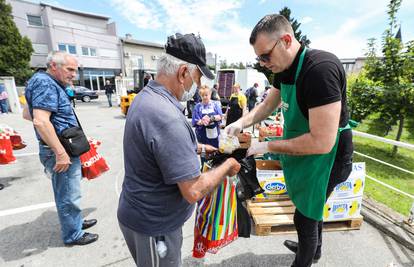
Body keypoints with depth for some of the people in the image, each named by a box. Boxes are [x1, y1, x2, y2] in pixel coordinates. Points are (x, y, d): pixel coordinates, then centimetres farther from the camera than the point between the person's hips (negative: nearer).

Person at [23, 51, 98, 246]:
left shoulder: (50, 84, 14)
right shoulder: (45, 83, -17)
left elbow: (27, 113, 23)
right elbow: (40, 121, -29)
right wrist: (60, 152, -27)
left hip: (63, 148, 10)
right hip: (60, 150, -10)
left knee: (65, 193, 22)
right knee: (68, 196, 5)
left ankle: (76, 222, 40)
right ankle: (73, 235, 23)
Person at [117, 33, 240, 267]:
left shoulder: (146, 97, -1)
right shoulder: (166, 116, -33)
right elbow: (194, 191, -29)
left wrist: (196, 148, 8)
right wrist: (227, 166, -13)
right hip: (154, 226, -8)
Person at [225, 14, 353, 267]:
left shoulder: (321, 69, -29)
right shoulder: (286, 69, -1)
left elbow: (321, 142, -32)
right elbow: (267, 105, 10)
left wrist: (268, 146, -24)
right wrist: (240, 123, -6)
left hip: (325, 159, -8)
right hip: (304, 154, 9)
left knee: (305, 216, 9)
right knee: (311, 209, 27)